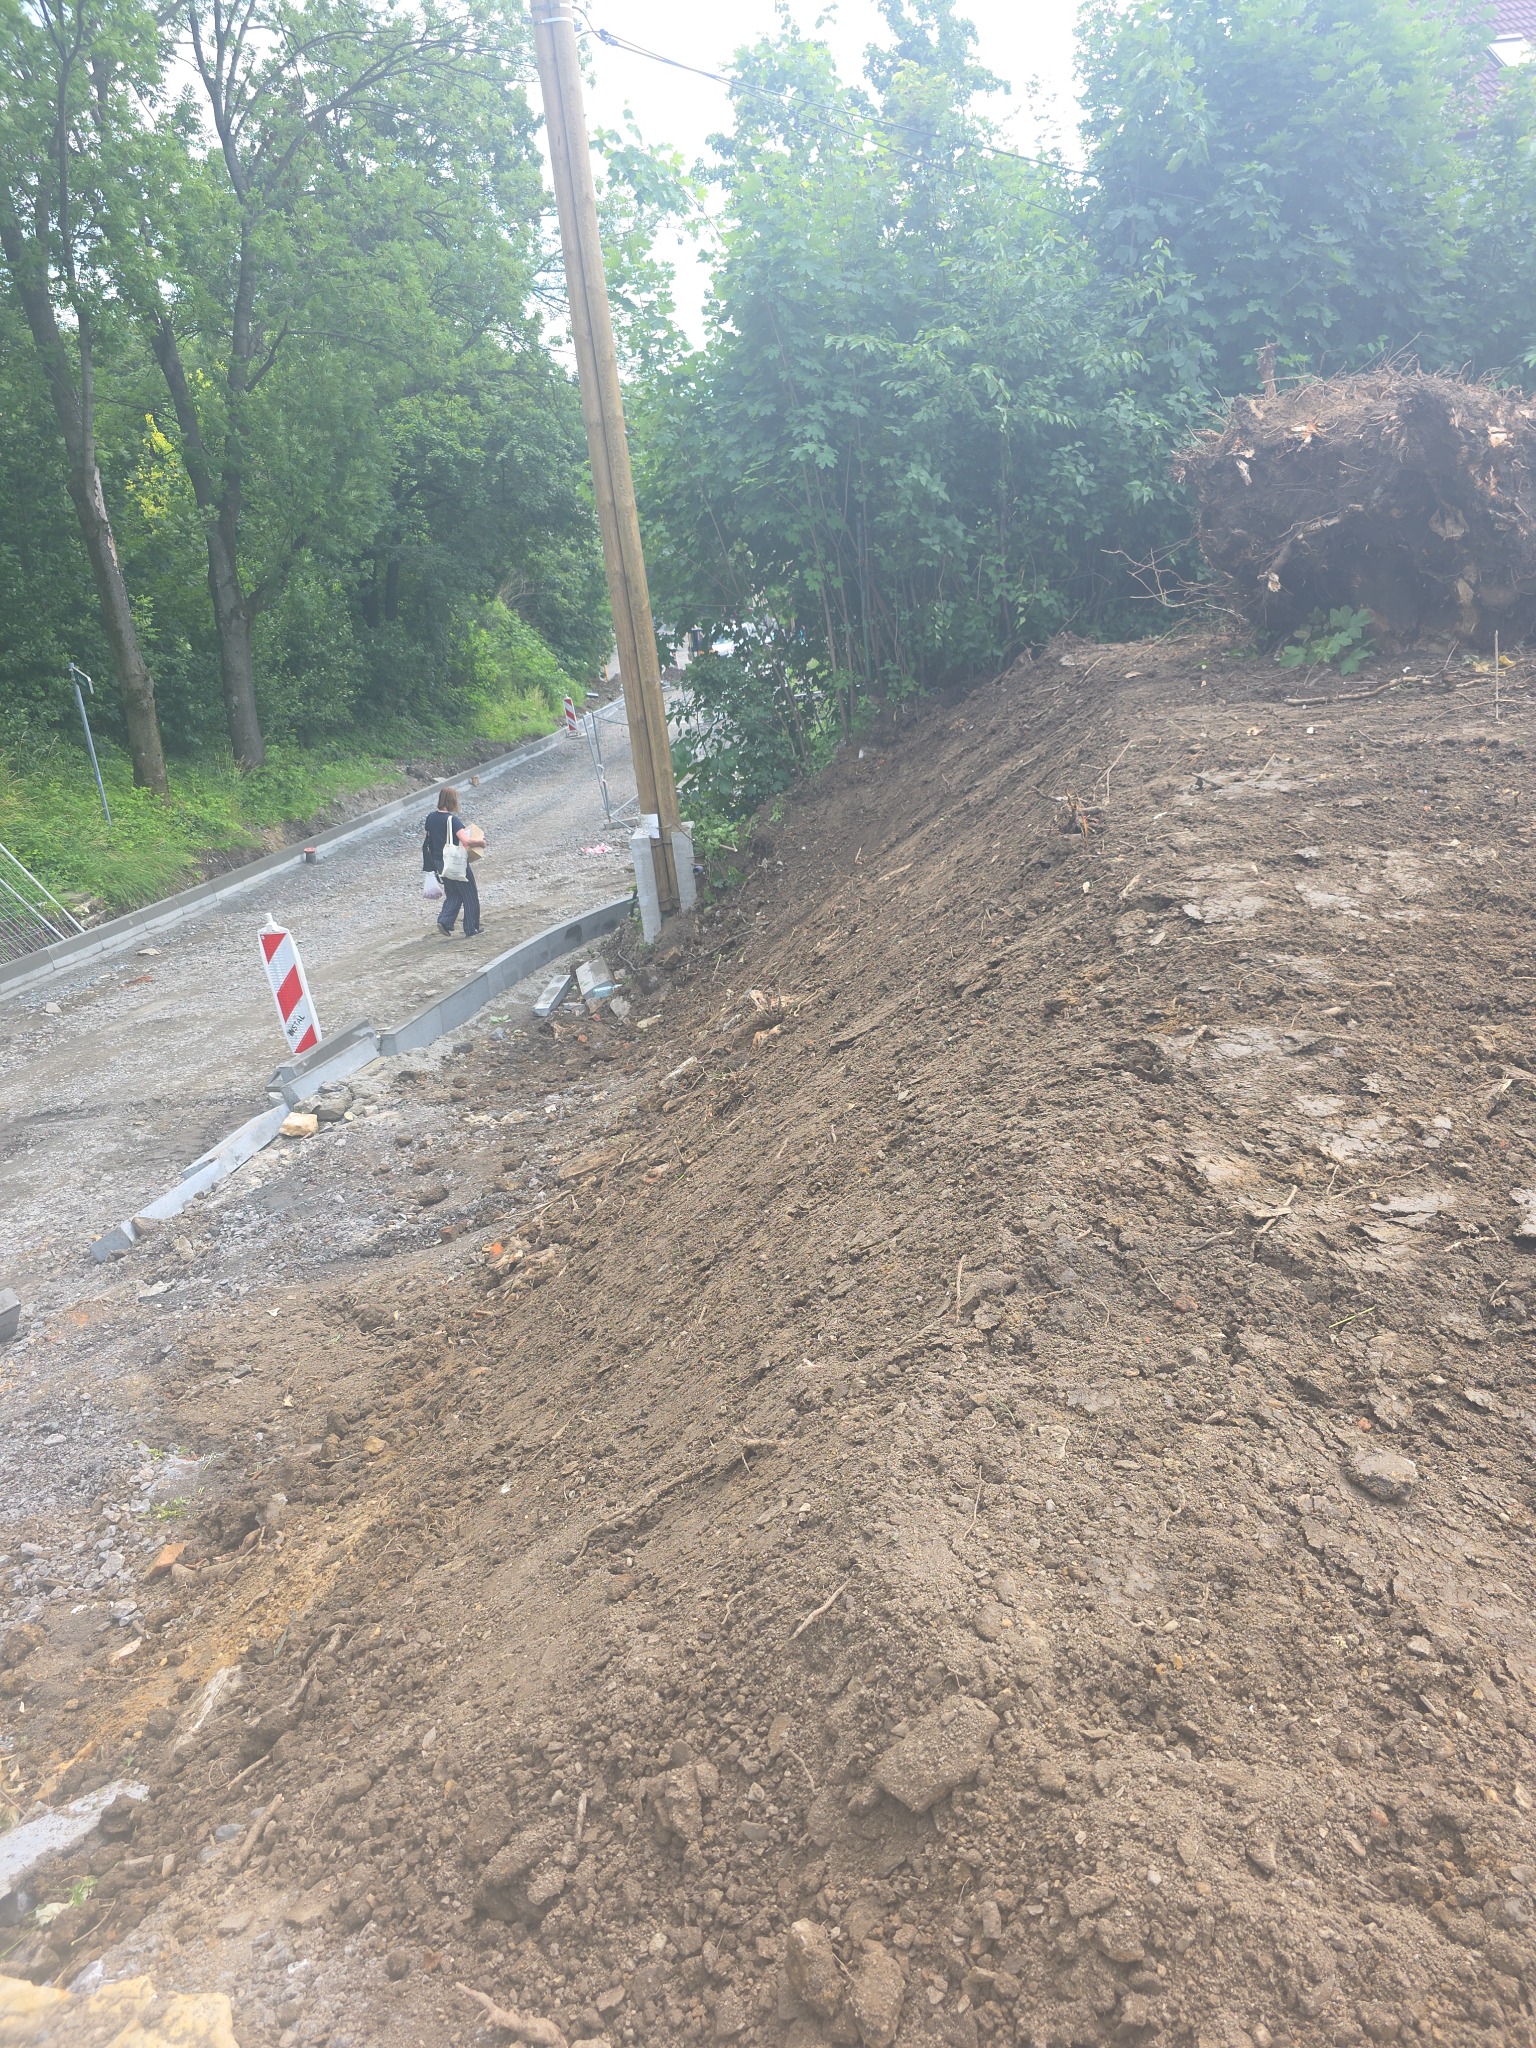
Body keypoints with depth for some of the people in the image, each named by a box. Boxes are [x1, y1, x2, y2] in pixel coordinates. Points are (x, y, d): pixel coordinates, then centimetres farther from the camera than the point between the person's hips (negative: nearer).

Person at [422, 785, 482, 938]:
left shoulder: (431, 817, 1)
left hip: (439, 862, 7)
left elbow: (426, 838, 12)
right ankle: (471, 930, 16)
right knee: (470, 895, 10)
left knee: (452, 894, 21)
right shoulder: (452, 819, -21)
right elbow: (465, 840, -29)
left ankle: (444, 921, 1)